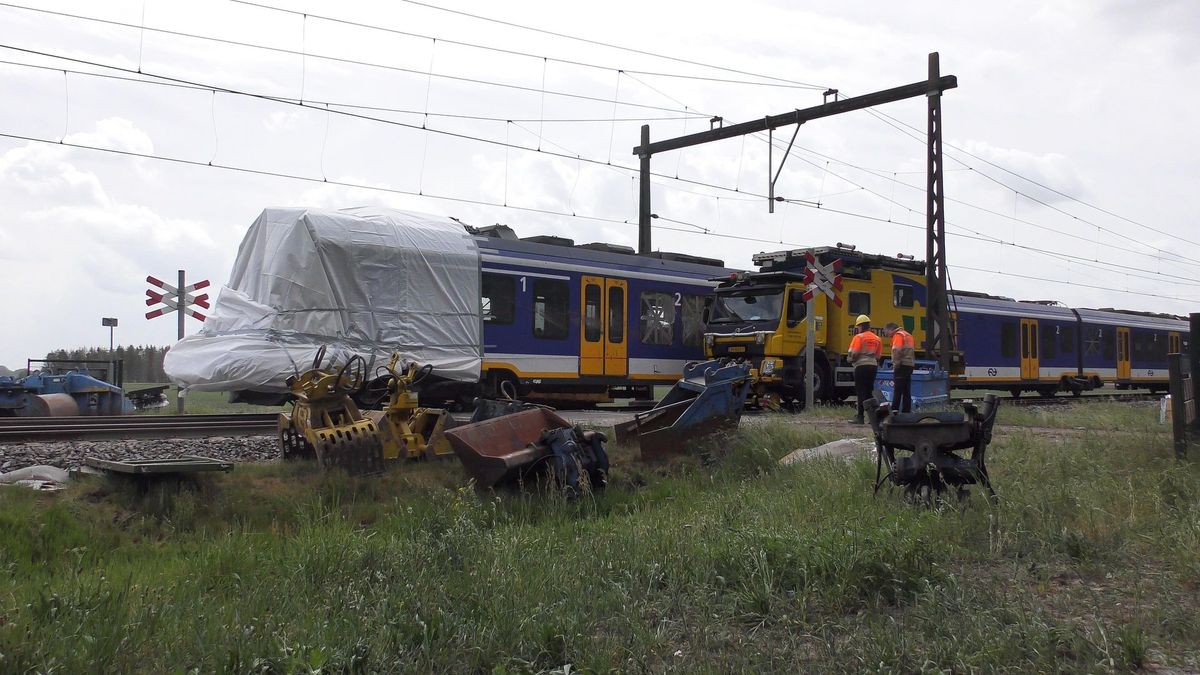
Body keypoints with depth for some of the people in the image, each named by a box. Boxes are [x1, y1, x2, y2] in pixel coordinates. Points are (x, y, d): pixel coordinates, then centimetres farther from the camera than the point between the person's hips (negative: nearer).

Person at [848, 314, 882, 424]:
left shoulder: (859, 337, -8)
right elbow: (878, 356, 12)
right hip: (873, 366, 6)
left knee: (861, 392, -4)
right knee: (869, 392, 13)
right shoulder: (877, 339, 12)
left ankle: (860, 417, -4)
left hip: (861, 366, -6)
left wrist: (851, 360, 4)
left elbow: (853, 354, -15)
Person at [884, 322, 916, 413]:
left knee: (897, 391, -8)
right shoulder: (908, 335, 23)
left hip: (902, 365, -9)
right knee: (906, 392, 10)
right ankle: (906, 412, 12)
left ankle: (894, 412, -10)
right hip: (910, 365, 9)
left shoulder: (898, 335, -7)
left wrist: (896, 364, -15)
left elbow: (897, 350, -20)